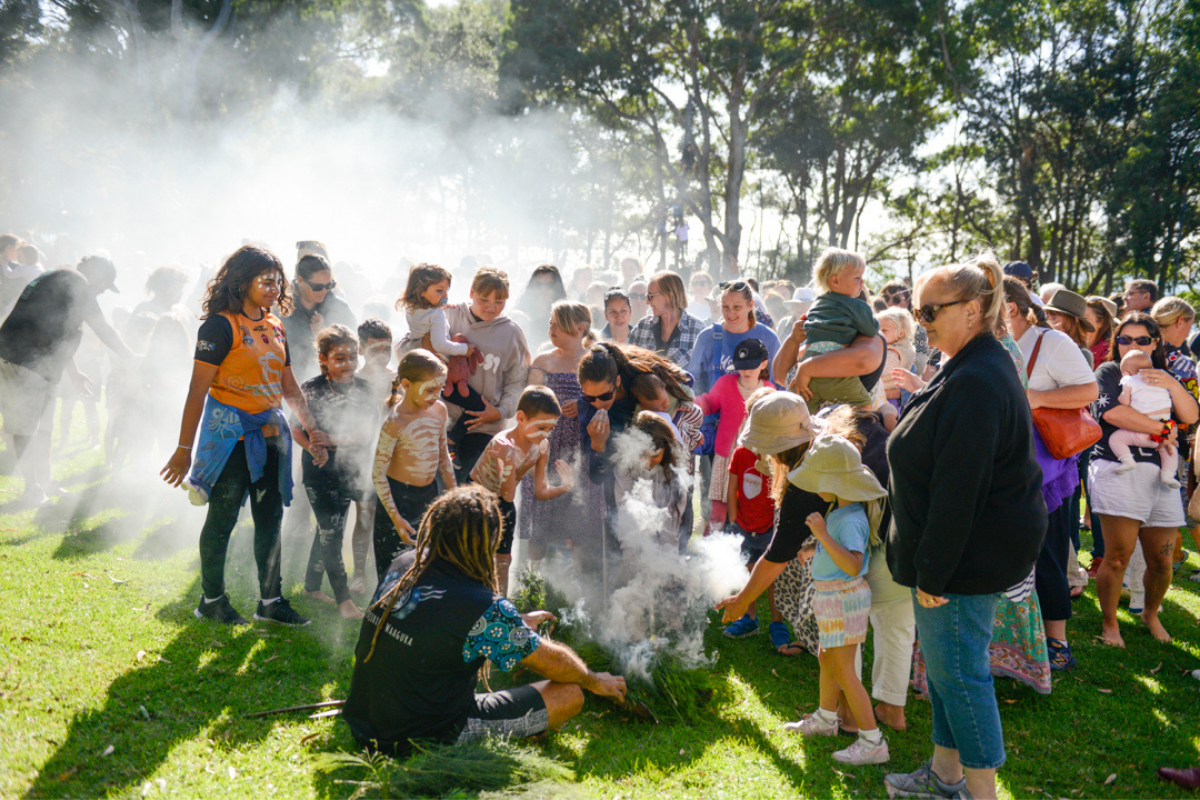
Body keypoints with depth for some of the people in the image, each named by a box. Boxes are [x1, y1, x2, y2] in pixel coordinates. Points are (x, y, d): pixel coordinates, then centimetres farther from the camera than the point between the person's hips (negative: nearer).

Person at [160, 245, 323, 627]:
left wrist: (312, 428, 10)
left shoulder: (275, 328, 11)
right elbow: (198, 390, -13)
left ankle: (271, 600, 22)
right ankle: (212, 600, 19)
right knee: (222, 519, 4)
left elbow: (290, 388, 18)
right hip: (230, 433, -7)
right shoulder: (221, 326, -11)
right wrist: (184, 448, -15)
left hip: (269, 433, 7)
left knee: (270, 518, 11)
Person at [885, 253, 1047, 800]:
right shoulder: (972, 367, 12)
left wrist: (933, 572, -23)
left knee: (957, 669, 0)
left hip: (970, 556, -11)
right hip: (976, 548, 11)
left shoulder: (975, 382, -23)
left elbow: (957, 489, -26)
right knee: (945, 663, 19)